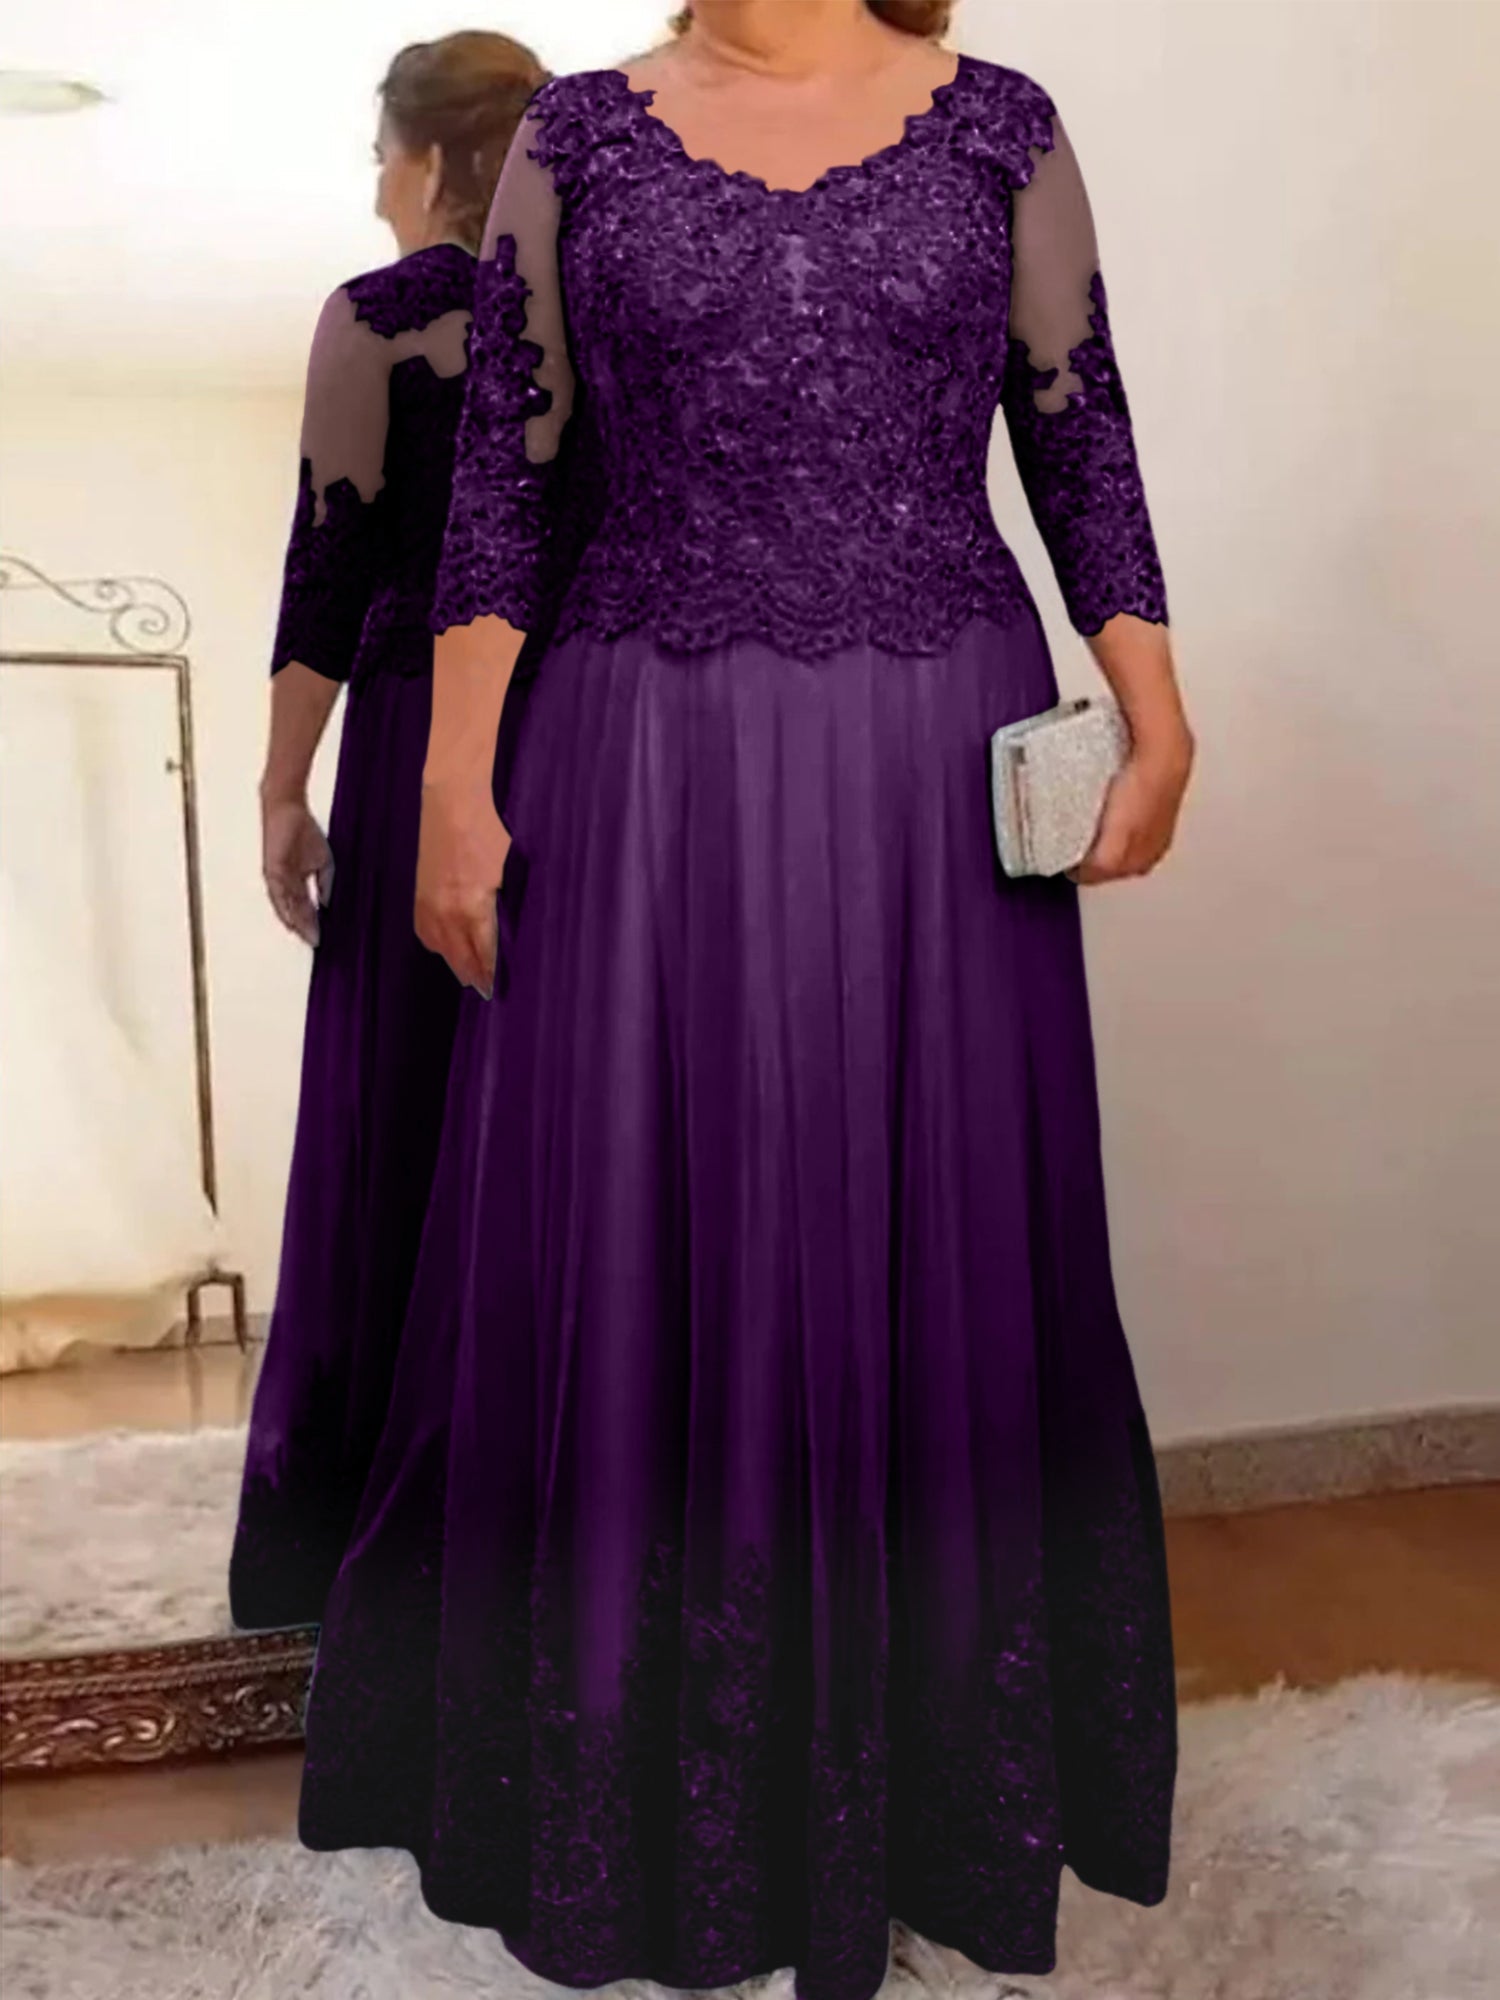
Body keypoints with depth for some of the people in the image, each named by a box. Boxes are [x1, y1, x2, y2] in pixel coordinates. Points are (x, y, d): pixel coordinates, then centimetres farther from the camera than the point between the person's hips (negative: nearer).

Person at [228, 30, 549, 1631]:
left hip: (428, 745, -4)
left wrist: (283, 784, -5)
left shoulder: (377, 315, -1)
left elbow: (335, 561, -7)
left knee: (400, 1122, 1)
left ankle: (366, 1520, 10)